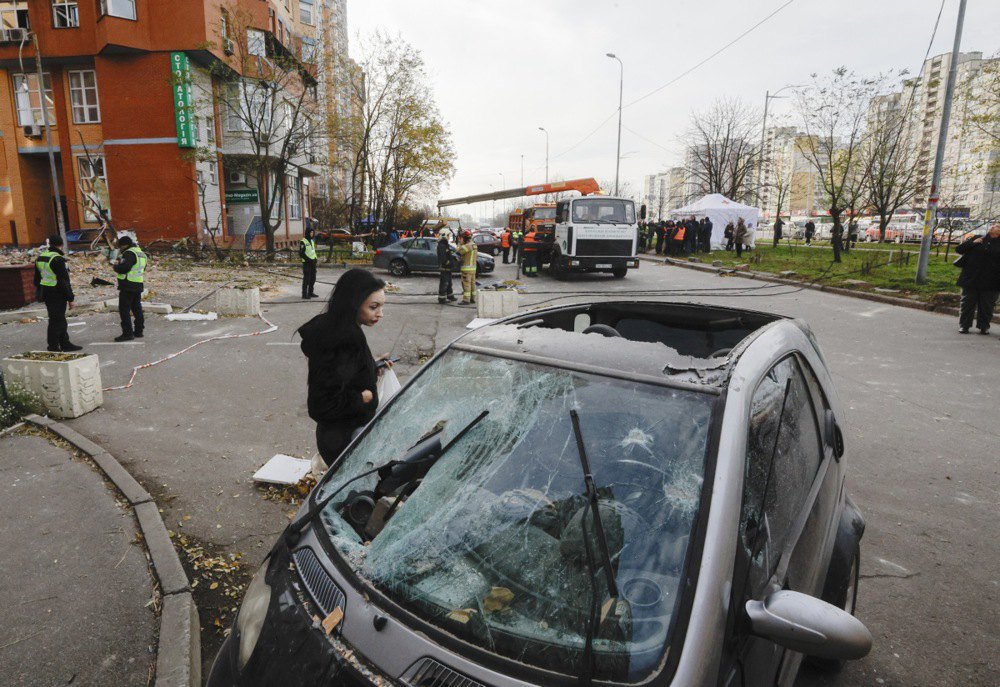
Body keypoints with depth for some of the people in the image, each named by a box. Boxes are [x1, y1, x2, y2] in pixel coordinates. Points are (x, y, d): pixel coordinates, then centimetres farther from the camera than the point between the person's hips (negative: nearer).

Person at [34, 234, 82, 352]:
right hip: (57, 294, -9)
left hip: (46, 293, 9)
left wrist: (40, 292, 26)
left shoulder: (40, 256, 11)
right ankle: (53, 347, 4)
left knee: (60, 320, 16)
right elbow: (64, 281, -18)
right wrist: (70, 298, -14)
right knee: (56, 320, -2)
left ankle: (65, 344, 22)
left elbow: (37, 278, 18)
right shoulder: (57, 259, -17)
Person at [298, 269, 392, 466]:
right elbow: (326, 402, -30)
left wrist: (373, 368, 6)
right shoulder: (348, 340, -28)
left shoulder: (331, 328, 1)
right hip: (345, 440, -9)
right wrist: (364, 397, -17)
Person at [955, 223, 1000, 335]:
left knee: (987, 306, 5)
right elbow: (959, 249, 6)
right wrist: (972, 243, -8)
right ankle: (964, 325, 12)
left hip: (990, 283, -1)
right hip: (971, 280, 1)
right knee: (967, 304, 4)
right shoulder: (977, 239, 11)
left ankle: (984, 326, 17)